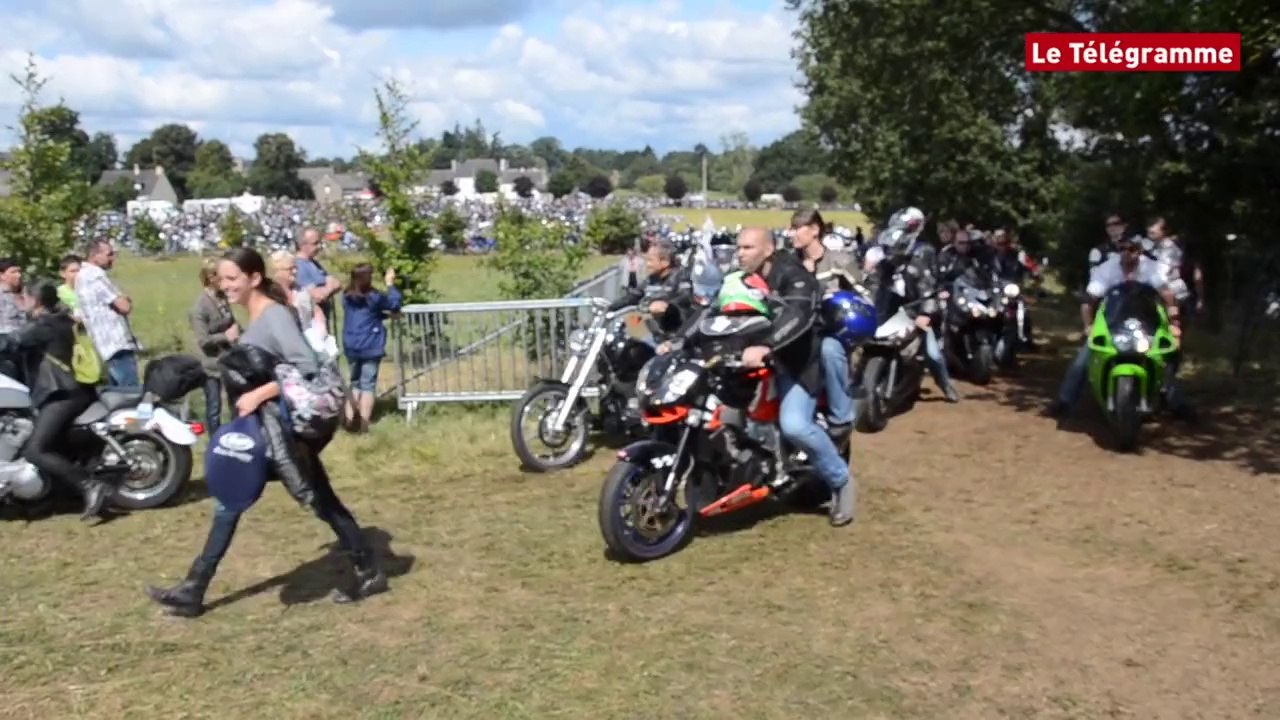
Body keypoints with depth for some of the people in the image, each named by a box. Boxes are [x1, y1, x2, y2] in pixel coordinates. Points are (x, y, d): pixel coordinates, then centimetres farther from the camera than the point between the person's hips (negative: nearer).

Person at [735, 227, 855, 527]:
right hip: (752, 361, 9)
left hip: (794, 364, -8)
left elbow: (798, 316, -31)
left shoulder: (792, 275, -13)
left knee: (794, 426, -28)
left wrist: (765, 347, -47)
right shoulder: (740, 281, 17)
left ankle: (841, 480, -5)